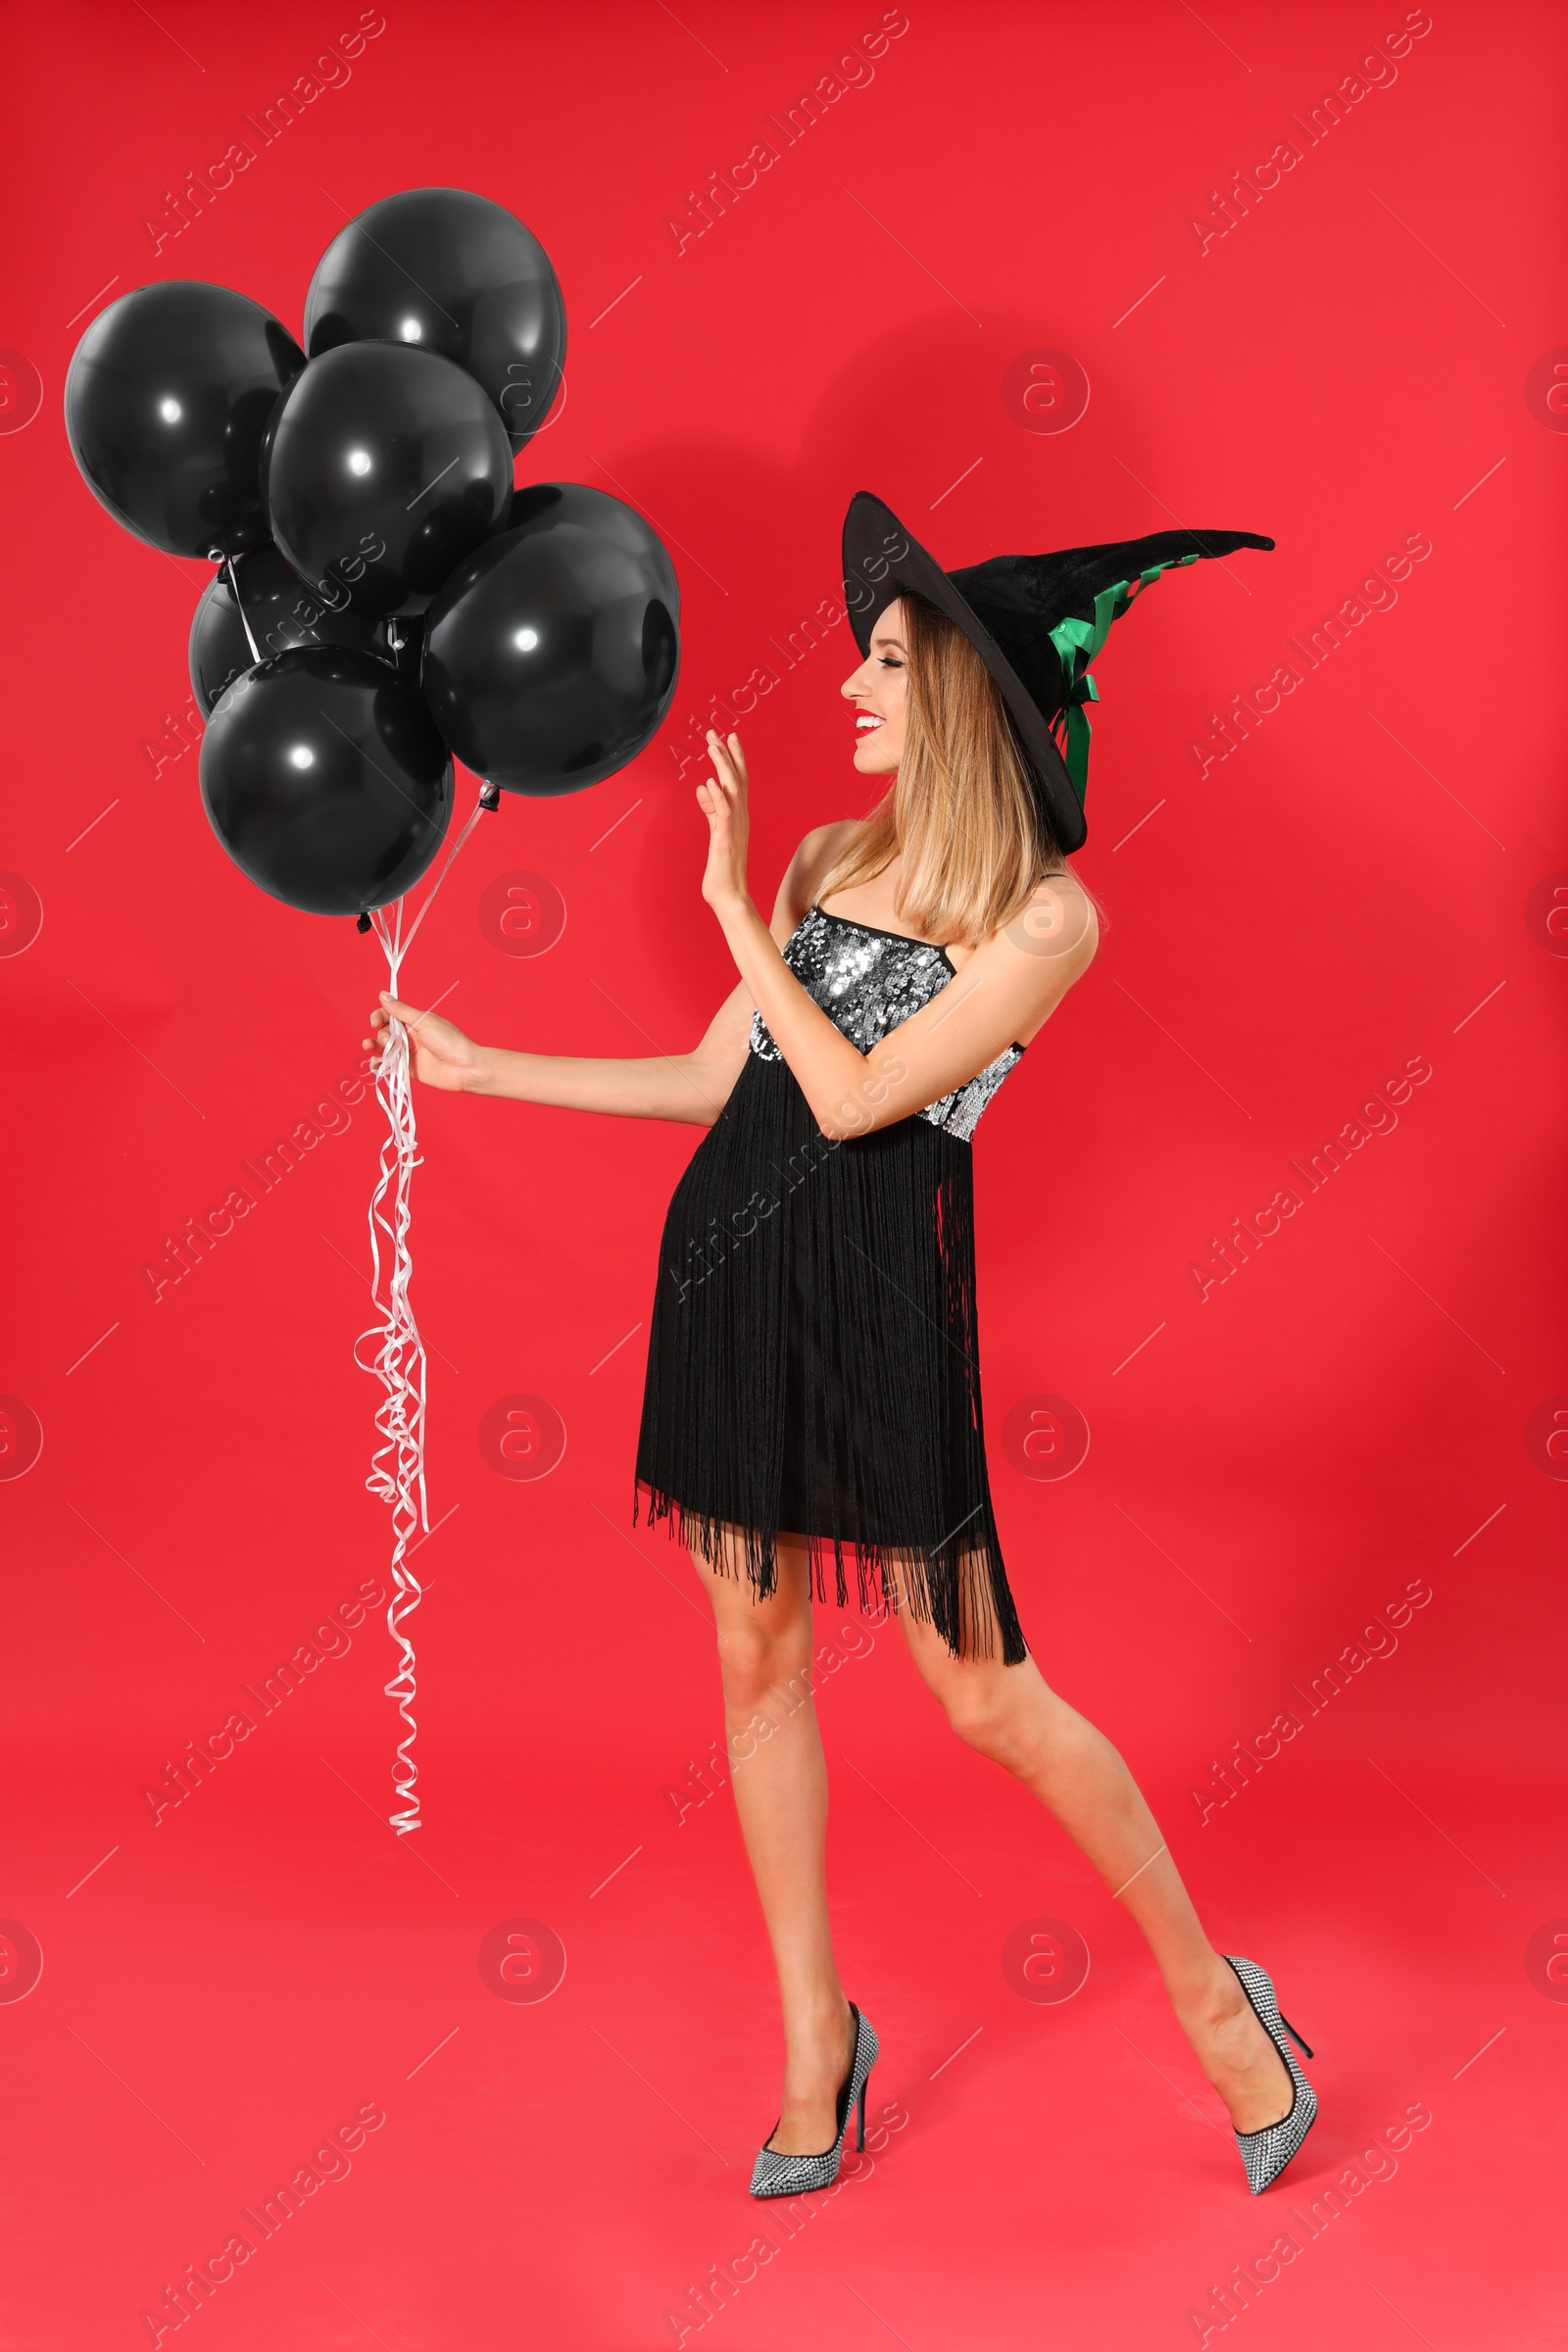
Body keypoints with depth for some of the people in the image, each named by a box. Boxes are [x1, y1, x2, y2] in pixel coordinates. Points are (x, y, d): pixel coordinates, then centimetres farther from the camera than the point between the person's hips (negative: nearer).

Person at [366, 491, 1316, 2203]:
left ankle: (1209, 1991, 22)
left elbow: (854, 1094, -17)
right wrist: (476, 1068, 17)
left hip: (879, 1291, -6)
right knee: (756, 1655, 11)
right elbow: (713, 1080, 15)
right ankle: (815, 2037, 27)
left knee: (984, 1691, 0)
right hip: (729, 1265, 6)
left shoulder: (1047, 914, -9)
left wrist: (733, 908, -10)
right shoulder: (822, 861, 10)